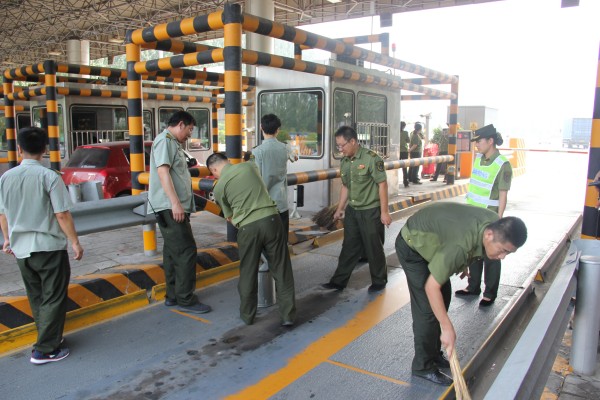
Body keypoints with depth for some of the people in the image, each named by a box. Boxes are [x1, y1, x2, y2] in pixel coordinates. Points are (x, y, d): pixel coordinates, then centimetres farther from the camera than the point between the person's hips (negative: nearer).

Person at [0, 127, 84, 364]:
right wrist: (75, 242, -7)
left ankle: (48, 339, 29)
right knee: (53, 298, 4)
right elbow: (62, 214, -16)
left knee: (36, 297, 19)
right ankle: (46, 350, 7)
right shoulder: (49, 176, -14)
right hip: (49, 247, -6)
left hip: (21, 249, 6)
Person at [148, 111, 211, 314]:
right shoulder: (164, 141, -9)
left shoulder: (172, 143, 21)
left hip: (174, 208, 11)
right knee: (186, 251, -10)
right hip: (170, 208, -11)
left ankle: (173, 295, 22)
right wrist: (175, 203, -26)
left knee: (173, 251, 13)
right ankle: (185, 299, -4)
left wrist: (179, 205, 26)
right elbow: (162, 171, -20)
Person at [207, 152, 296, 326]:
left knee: (248, 273, 14)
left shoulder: (219, 187, 5)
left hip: (248, 227, -2)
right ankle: (288, 315, 12)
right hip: (271, 219, 2)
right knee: (281, 269, 8)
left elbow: (229, 217, 14)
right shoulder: (249, 166, 11)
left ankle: (247, 315, 28)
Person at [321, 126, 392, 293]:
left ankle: (379, 281, 24)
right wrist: (340, 208, 16)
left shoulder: (371, 158, -16)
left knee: (374, 248, 6)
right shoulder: (344, 162, 4)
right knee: (349, 247, 13)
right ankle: (339, 281, 21)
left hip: (371, 211, -6)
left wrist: (384, 212, -15)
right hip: (352, 211, 6)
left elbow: (382, 185, -15)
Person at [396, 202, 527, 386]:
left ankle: (433, 353, 25)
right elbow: (431, 287, -34)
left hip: (429, 239, 9)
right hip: (411, 245, -9)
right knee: (427, 308, -9)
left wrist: (463, 265, 22)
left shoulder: (496, 223, -15)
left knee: (444, 296, 11)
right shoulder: (461, 245, -40)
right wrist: (447, 328, -29)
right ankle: (423, 366, 7)